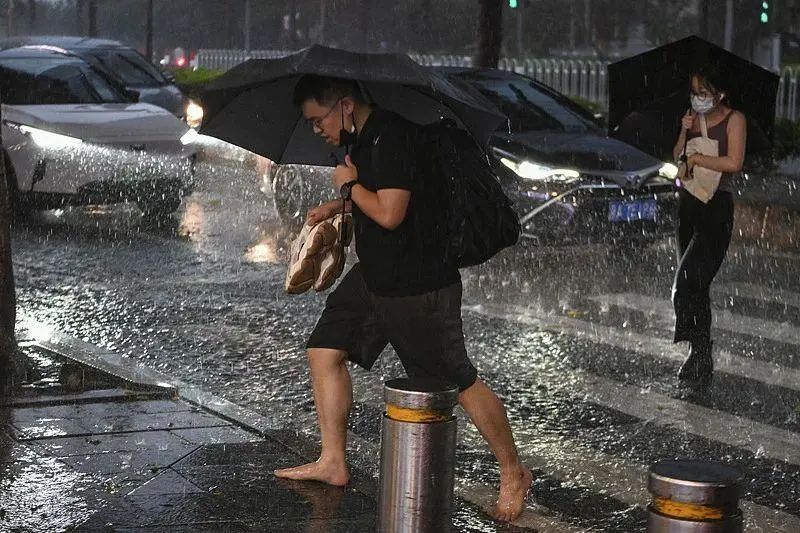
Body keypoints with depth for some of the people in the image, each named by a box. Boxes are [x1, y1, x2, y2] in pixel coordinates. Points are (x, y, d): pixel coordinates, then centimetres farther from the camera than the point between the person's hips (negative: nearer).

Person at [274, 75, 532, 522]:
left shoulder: (392, 137, -23)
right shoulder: (363, 137, 7)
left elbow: (390, 213, -29)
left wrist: (350, 185, -12)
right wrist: (337, 207, 11)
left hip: (418, 286, -10)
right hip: (373, 275, 10)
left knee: (460, 381, -1)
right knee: (325, 349, 9)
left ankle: (514, 474, 14)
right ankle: (333, 463, 18)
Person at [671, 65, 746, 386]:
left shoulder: (734, 119, -6)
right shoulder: (694, 119, 13)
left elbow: (734, 163, -17)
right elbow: (678, 158, 12)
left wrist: (696, 159, -9)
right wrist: (684, 133, -4)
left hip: (716, 207, -8)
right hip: (688, 204, 8)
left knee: (686, 285, -18)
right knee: (696, 286, 12)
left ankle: (699, 357, -12)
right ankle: (701, 360, 21)